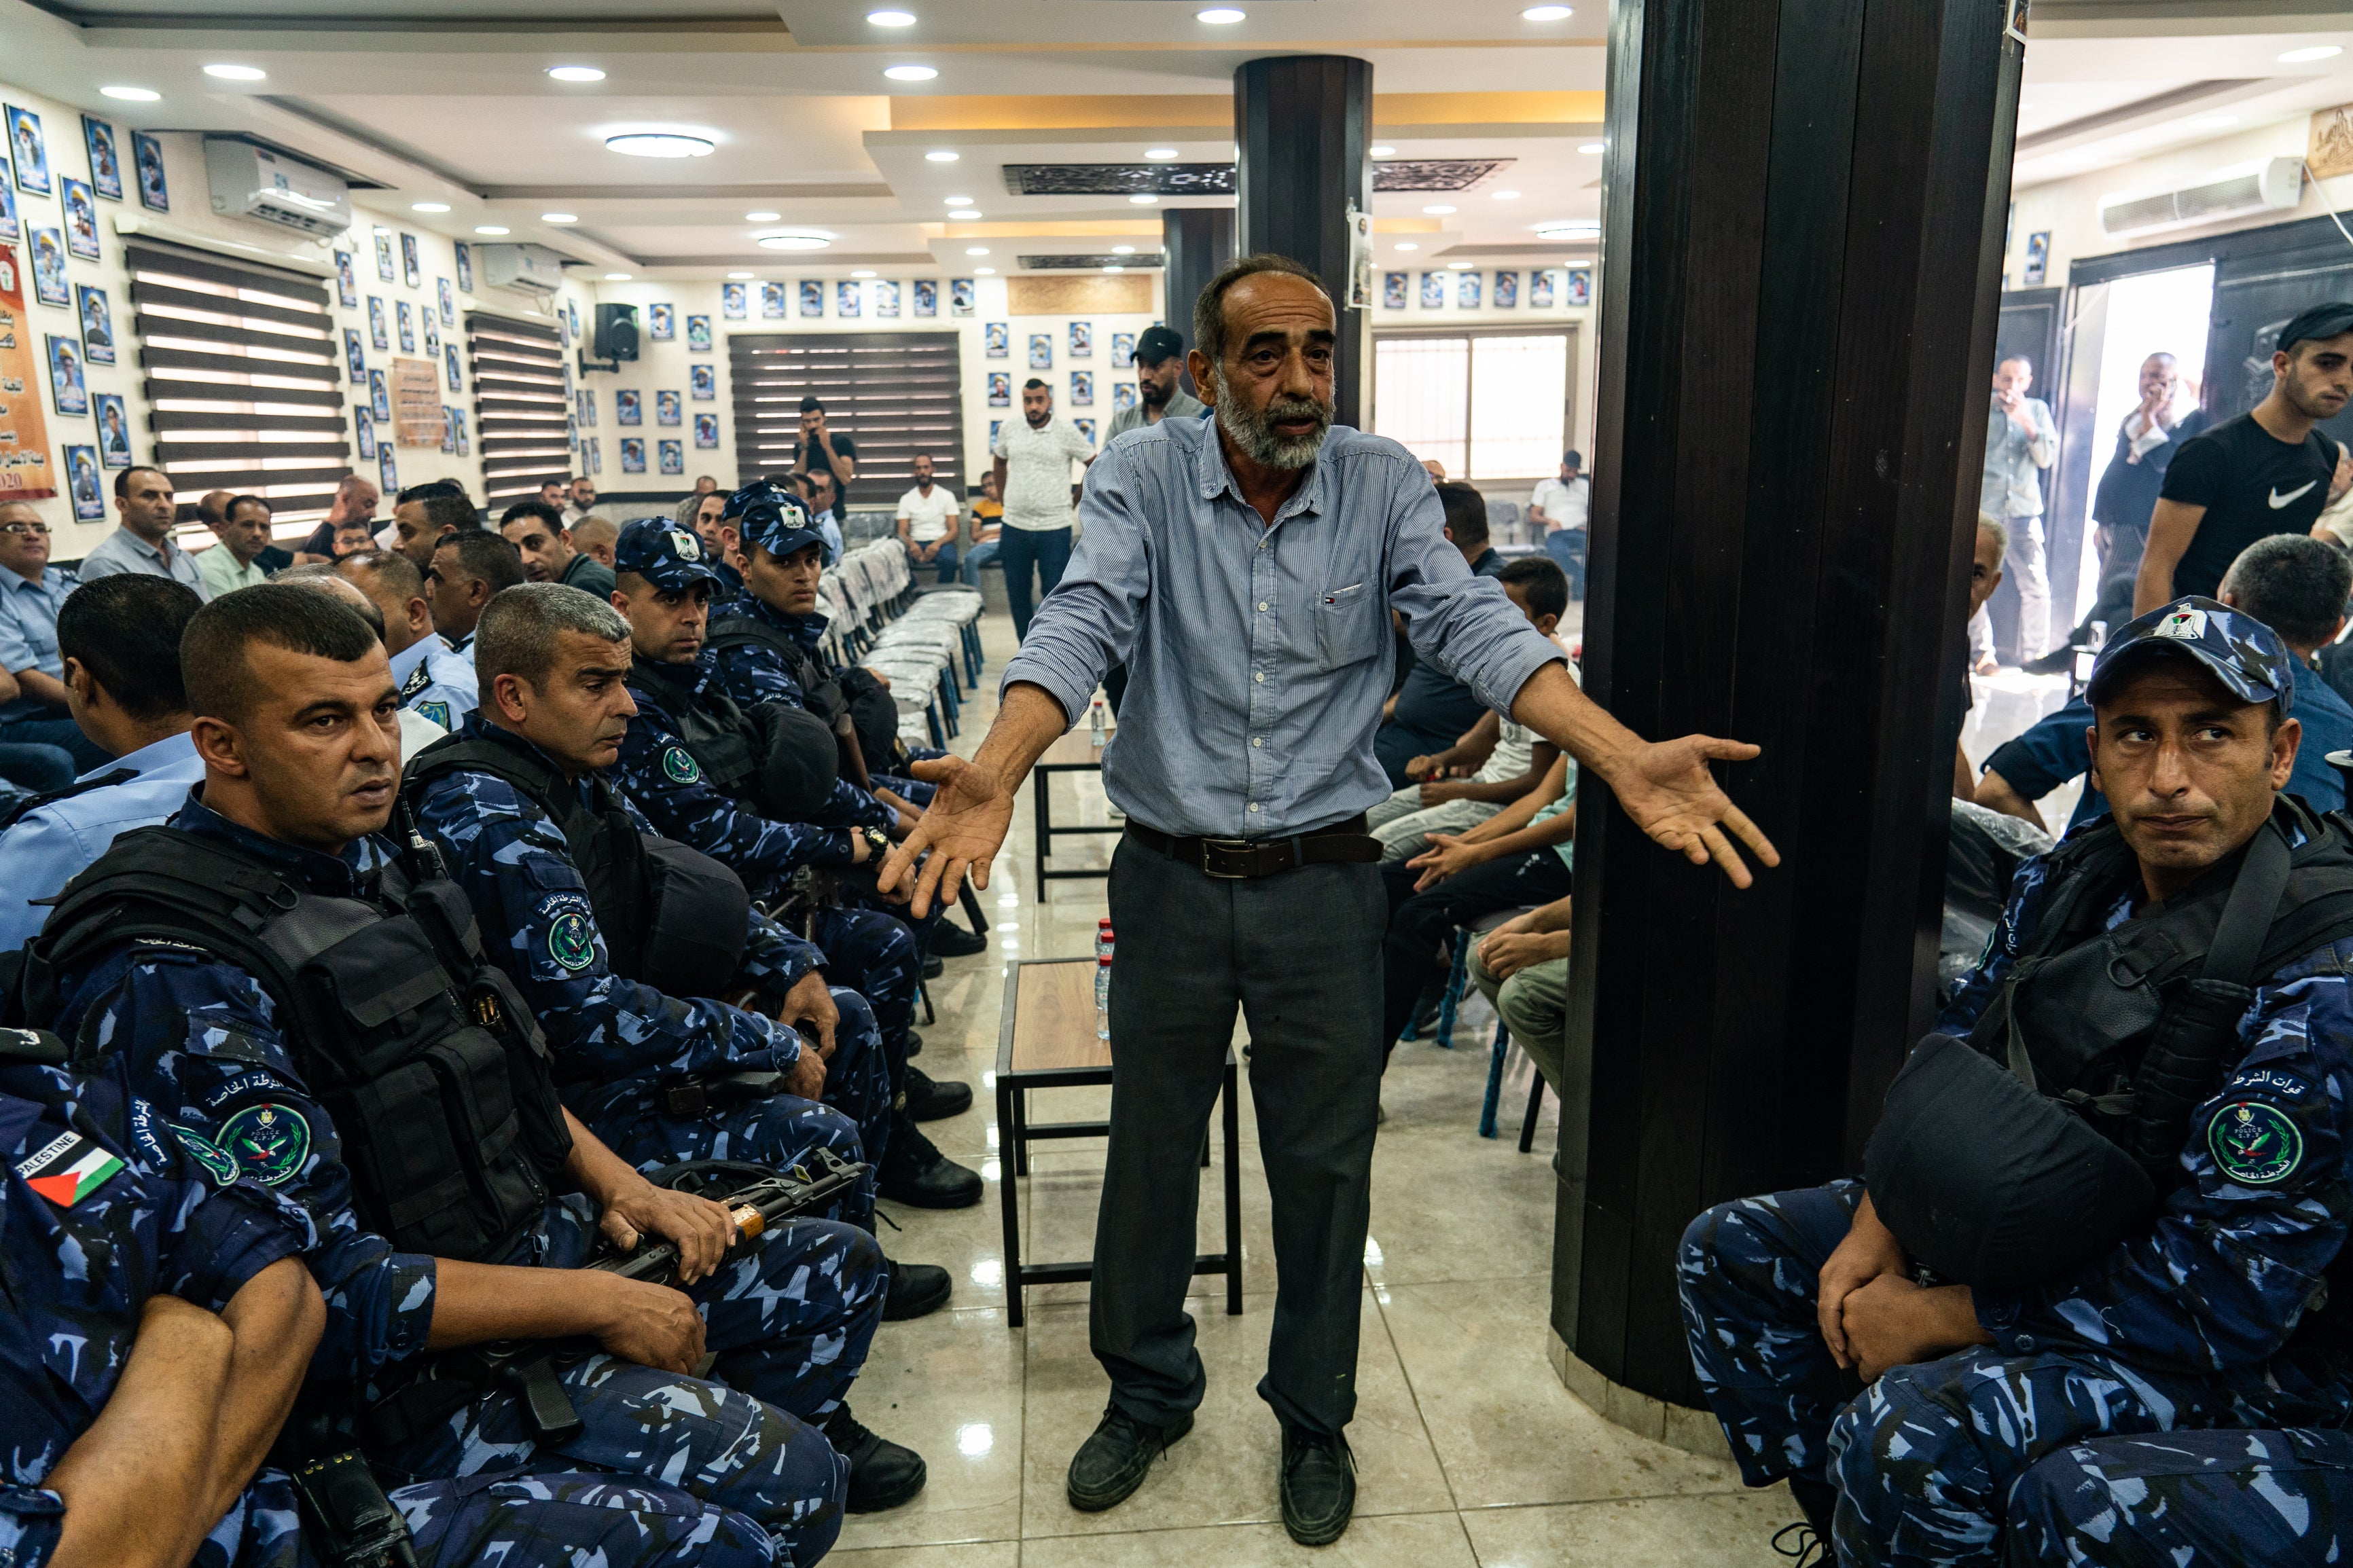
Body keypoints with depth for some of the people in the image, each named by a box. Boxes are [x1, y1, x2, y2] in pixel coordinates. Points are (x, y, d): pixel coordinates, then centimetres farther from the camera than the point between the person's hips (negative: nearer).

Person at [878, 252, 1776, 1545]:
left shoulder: (1383, 484, -3)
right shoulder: (1141, 480, -6)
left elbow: (1474, 625, -14)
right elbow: (1082, 623, -21)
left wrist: (1624, 758, -30)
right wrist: (994, 772, -40)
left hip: (1324, 881, 1)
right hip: (1170, 879, 0)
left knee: (1323, 1163, 13)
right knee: (1149, 1149, 15)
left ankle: (1313, 1418, 37)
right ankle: (1149, 1394, 40)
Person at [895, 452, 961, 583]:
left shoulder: (947, 496, 10)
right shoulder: (906, 499, 13)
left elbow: (953, 530, 2)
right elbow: (902, 532, 5)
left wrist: (937, 544, -19)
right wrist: (912, 544, -20)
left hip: (941, 542, -1)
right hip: (916, 544, 1)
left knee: (949, 560, -38)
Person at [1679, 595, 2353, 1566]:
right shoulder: (2068, 880, -1)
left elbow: (2219, 1297, -27)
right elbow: (1947, 1061, 8)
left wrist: (1930, 1320, -20)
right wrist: (1872, 1235, -7)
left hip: (2238, 1351, -7)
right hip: (2032, 1231, 8)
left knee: (1909, 1433, -33)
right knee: (1728, 1251, 6)